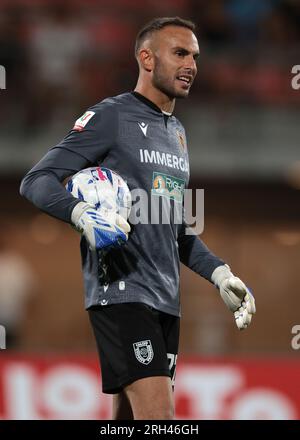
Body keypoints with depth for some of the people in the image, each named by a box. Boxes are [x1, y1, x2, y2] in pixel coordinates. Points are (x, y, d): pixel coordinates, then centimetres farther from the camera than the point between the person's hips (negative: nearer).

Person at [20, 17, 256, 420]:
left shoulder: (178, 133, 21)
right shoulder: (112, 116, -4)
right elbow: (36, 181, -9)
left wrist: (219, 273, 16)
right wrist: (82, 213, -27)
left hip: (165, 297, 8)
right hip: (122, 291, -8)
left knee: (129, 417, 7)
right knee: (159, 417, -19)